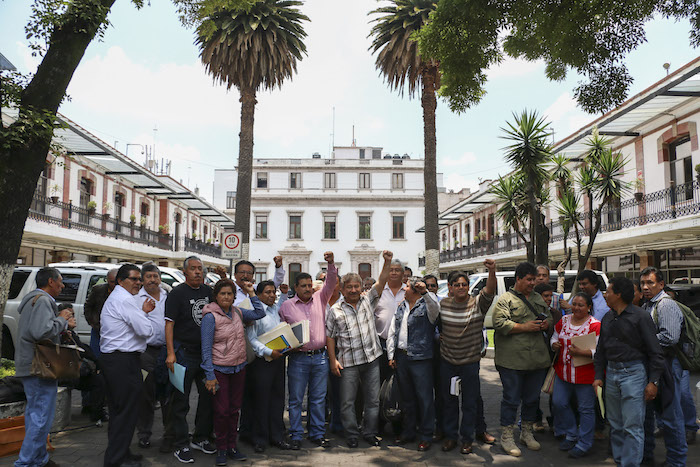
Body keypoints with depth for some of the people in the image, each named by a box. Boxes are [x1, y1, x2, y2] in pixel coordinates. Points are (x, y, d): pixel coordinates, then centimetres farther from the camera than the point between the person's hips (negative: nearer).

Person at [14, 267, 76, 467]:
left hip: (29, 366, 11)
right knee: (42, 417, -7)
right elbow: (41, 332, -28)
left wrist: (64, 325, 7)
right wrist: (61, 319, -13)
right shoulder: (43, 301, -15)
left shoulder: (34, 300, 19)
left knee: (34, 415, 17)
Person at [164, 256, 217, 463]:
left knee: (208, 397, 13)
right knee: (181, 401, 2)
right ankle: (181, 446, 12)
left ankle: (201, 438, 28)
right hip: (184, 353, -6)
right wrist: (170, 353, -18)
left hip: (206, 353, 6)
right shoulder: (177, 293, -7)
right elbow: (169, 323, -12)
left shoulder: (208, 291, 9)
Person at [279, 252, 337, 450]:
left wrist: (331, 263, -15)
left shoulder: (320, 299, 8)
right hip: (298, 358, -2)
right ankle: (296, 436, 15)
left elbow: (331, 282, 0)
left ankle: (317, 433, 21)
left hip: (320, 357, 2)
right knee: (295, 399, 4)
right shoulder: (286, 306, 3)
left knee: (319, 398, 9)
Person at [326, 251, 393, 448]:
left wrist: (387, 262, -18)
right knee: (348, 401, 3)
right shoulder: (335, 310, 1)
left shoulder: (368, 300, 7)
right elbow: (330, 336, 3)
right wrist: (333, 359, -3)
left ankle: (370, 433, 22)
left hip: (371, 358, 2)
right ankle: (352, 435, 17)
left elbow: (381, 282, -4)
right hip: (348, 362, -2)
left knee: (373, 399, 8)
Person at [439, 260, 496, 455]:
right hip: (447, 361, 3)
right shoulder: (444, 304, 1)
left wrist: (492, 272, -46)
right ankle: (450, 436, 27)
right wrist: (442, 337, 6)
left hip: (470, 362, -2)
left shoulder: (478, 303, -9)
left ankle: (467, 439, 22)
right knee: (448, 401, 13)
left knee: (469, 403, 7)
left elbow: (489, 291, -30)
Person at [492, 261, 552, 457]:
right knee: (511, 399, 1)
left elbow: (549, 316, 24)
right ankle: (506, 436, 14)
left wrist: (546, 323, 0)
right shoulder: (505, 300, -6)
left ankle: (527, 433, 32)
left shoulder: (538, 298, 16)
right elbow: (500, 324, -16)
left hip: (538, 359, 7)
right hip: (512, 359, -6)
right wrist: (525, 327, -18)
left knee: (532, 398, 16)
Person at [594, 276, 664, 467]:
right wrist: (598, 376, 13)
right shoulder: (607, 319, 12)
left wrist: (653, 381, -11)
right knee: (615, 424, 12)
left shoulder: (640, 317, -8)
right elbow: (600, 350, 18)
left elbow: (655, 351, -8)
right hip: (611, 371, 7)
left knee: (632, 426, -5)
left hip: (633, 372, -6)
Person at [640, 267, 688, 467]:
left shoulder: (666, 305, -15)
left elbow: (670, 337, -25)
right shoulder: (646, 306, 14)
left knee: (670, 415, -1)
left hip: (666, 364, -10)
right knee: (646, 410, 17)